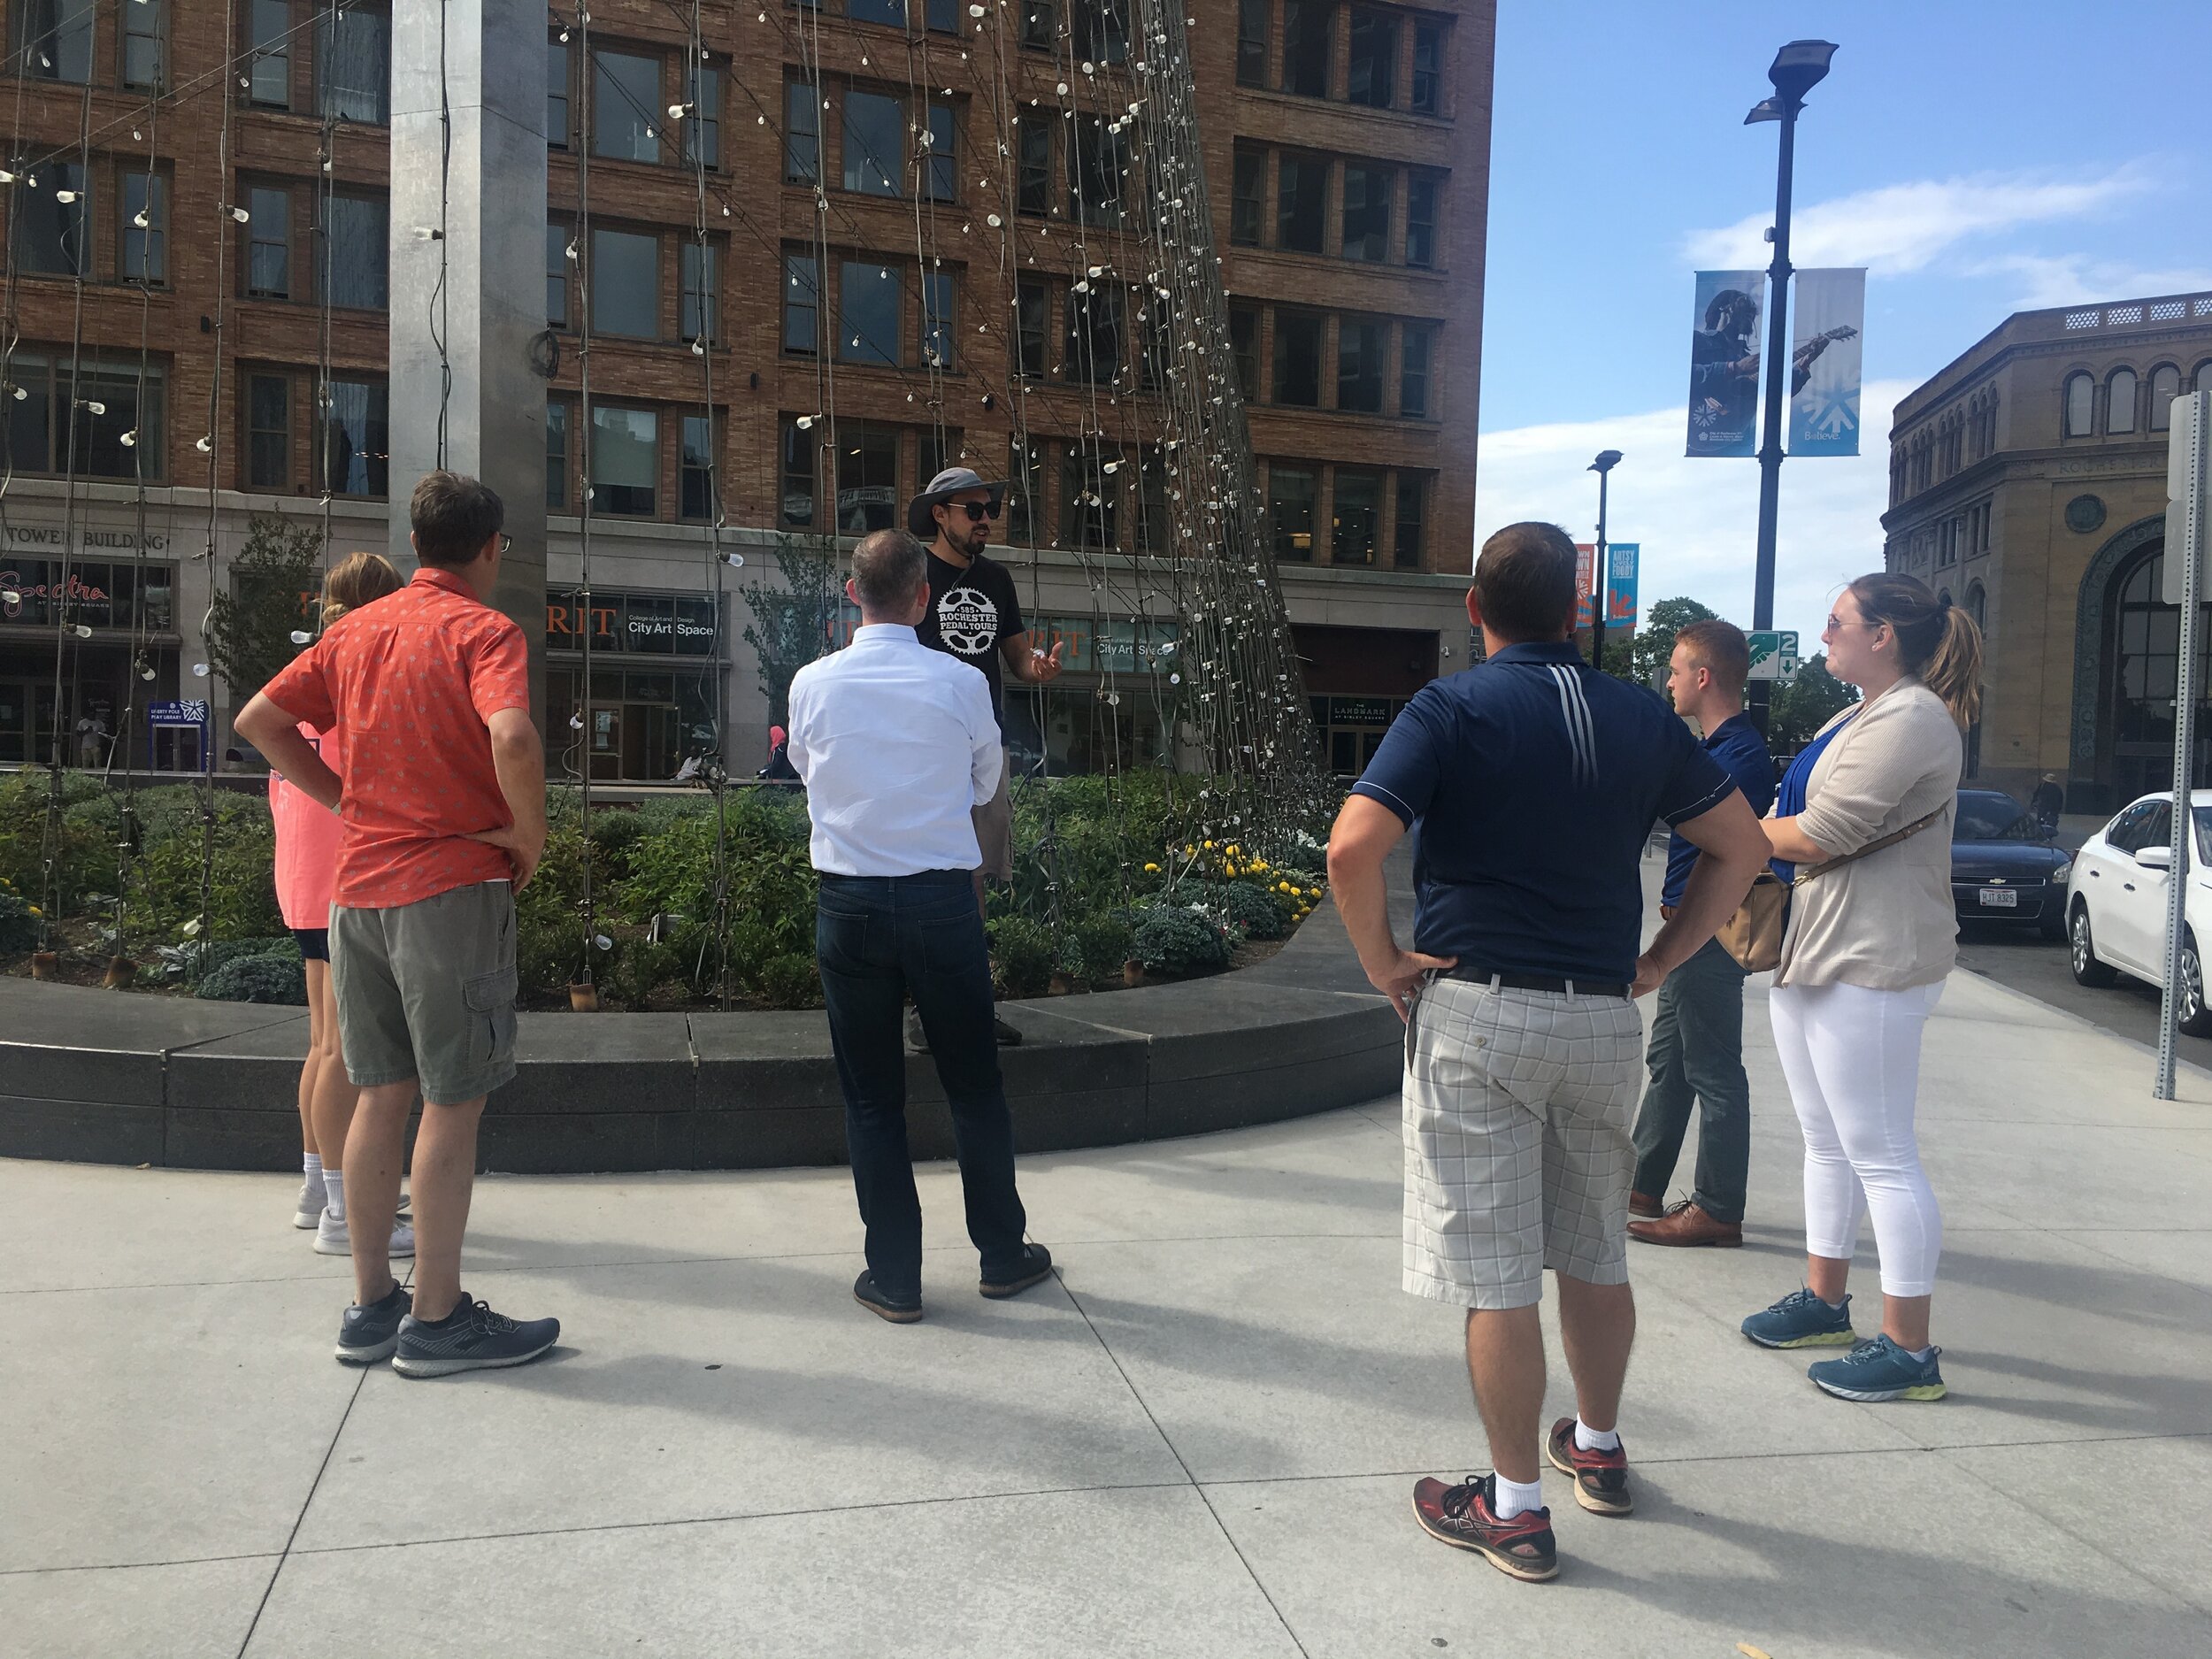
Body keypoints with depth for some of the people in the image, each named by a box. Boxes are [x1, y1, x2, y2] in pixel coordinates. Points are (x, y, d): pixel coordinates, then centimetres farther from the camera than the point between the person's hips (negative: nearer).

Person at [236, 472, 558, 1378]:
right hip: (453, 886, -7)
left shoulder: (357, 630, 12)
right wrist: (530, 837, -13)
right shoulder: (484, 630, -8)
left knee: (382, 1095, 13)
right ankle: (437, 1319, 7)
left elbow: (259, 720, 15)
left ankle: (370, 1304, 21)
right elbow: (512, 737, -27)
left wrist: (349, 801, 14)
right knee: (453, 1103, 1)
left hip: (359, 886, 7)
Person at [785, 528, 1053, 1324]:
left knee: (872, 1097, 10)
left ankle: (894, 1278, 17)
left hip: (850, 906, 1)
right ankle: (1003, 1256, 26)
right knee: (974, 1086, 13)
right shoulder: (960, 683, -7)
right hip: (943, 901, -1)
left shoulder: (813, 684, -4)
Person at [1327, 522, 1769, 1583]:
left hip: (1477, 1015, -5)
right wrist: (1659, 961, 11)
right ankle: (1598, 1450, 38)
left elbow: (1353, 847, -21)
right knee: (1597, 1253, 20)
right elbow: (1742, 847, 12)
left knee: (1495, 1274, 3)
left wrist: (1382, 961, -7)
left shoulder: (1451, 710, -9)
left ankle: (1516, 1506, 13)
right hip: (1604, 1018, 5)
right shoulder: (1640, 718, 6)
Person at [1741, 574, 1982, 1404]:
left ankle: (1908, 1348, 5)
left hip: (1870, 963, -11)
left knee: (1880, 1154, -4)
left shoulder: (1910, 719, -17)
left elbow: (1816, 837, -22)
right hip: (1812, 955, 11)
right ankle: (1824, 1300, 31)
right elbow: (1798, 813, 18)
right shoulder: (1858, 715, 17)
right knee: (1826, 1141, 18)